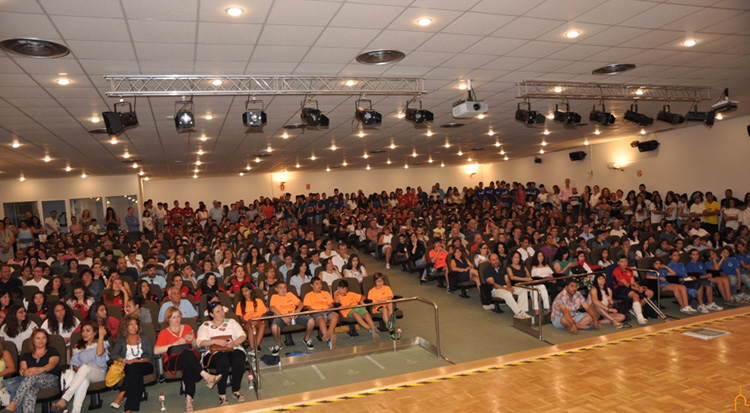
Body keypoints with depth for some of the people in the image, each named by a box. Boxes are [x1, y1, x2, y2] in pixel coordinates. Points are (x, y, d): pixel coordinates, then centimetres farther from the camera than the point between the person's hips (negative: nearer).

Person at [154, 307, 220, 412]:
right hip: (172, 361, -2)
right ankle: (206, 376, -46)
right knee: (186, 353, -37)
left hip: (191, 357, 2)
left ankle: (189, 398, -40)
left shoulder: (187, 327, 22)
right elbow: (156, 351, -4)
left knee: (188, 367, -37)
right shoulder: (164, 333, 13)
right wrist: (175, 344, -10)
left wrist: (192, 340, 0)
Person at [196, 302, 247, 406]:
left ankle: (236, 391, -14)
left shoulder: (231, 322, 21)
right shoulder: (205, 326, 16)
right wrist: (216, 341, -14)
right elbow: (200, 342, -1)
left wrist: (234, 343, -11)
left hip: (234, 349, 2)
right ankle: (222, 395, -25)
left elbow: (243, 336, 10)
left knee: (239, 360, -33)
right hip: (214, 353, -2)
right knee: (223, 360, -38)